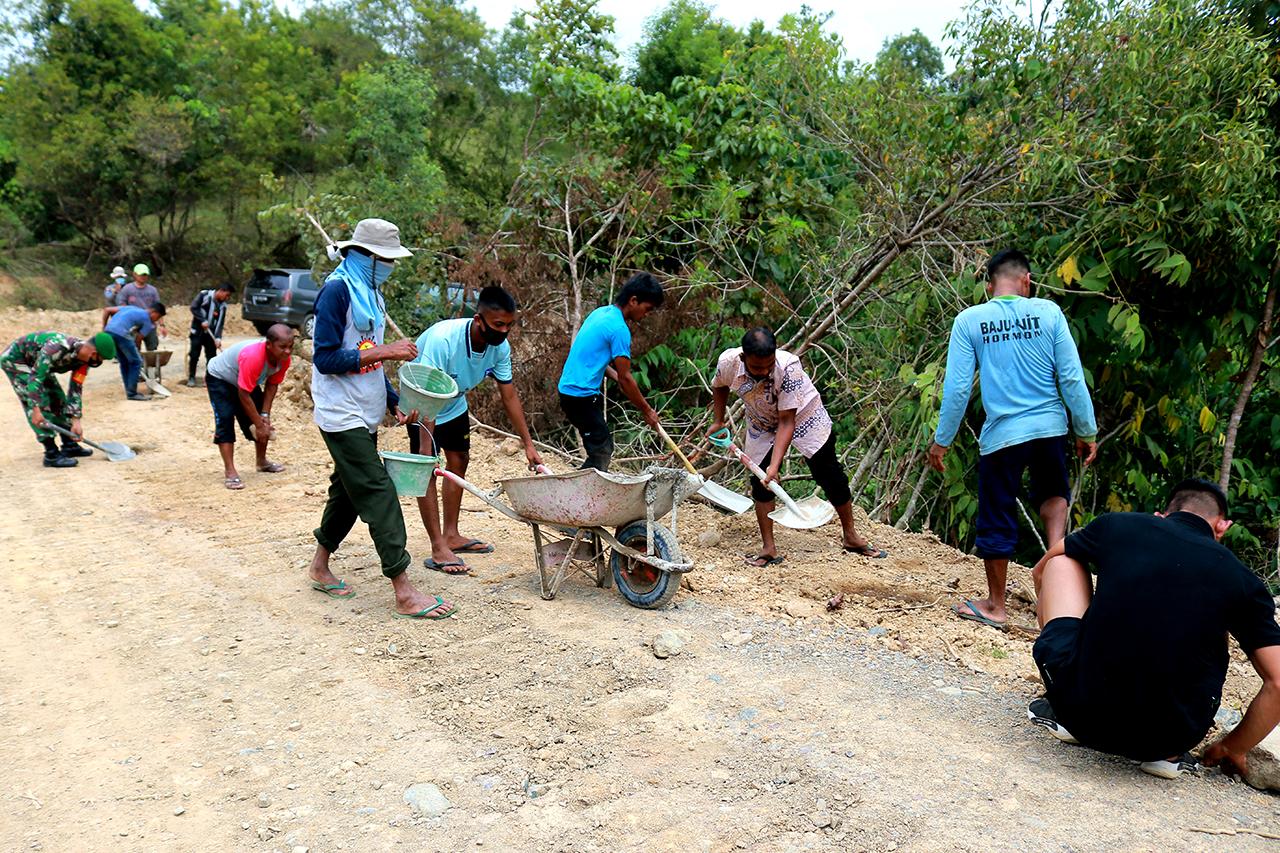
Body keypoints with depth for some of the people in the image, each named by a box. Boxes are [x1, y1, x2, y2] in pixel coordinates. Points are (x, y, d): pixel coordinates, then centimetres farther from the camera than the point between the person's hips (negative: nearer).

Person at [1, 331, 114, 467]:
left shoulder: (83, 359, -12)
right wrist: (36, 410, -36)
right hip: (14, 359, -8)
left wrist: (76, 421, -9)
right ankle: (52, 455, -15)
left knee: (58, 398, 7)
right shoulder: (58, 347, -38)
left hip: (36, 362, 8)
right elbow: (36, 377, -35)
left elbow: (76, 390, -6)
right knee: (41, 401, -16)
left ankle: (69, 445, 17)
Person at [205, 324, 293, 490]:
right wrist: (259, 424, -29)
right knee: (225, 420, -20)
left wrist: (264, 415, -16)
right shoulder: (252, 357, -43)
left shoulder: (283, 359, -22)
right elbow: (243, 395, -36)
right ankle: (230, 471, -17)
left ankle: (262, 461, 26)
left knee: (262, 420, 6)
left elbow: (271, 385, -9)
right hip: (219, 378, -7)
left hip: (246, 381, 7)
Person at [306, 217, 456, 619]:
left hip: (363, 416, 9)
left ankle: (320, 568, 33)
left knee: (349, 491, 17)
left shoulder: (369, 291, 13)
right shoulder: (337, 290, -16)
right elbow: (325, 359, -20)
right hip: (342, 416, -9)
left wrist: (394, 403, 10)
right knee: (379, 495, -10)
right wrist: (383, 352, -22)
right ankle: (404, 592, -8)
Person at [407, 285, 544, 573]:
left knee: (459, 461, 11)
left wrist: (528, 444, -8)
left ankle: (451, 535, 23)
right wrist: (426, 449, -41)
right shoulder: (442, 339, -38)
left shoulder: (500, 347, -18)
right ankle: (438, 550, -10)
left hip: (454, 404, 7)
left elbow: (509, 397, -9)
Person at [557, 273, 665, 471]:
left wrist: (615, 375, 13)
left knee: (603, 447, 16)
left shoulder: (601, 312, 11)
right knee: (601, 453, -5)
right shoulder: (619, 329, -18)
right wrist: (647, 410, -4)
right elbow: (626, 378, -15)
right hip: (582, 395, -10)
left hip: (569, 389, 10)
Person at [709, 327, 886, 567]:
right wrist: (718, 422, -1)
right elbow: (719, 386, 1)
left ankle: (850, 537, 20)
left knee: (831, 478, 2)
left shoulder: (788, 367, -39)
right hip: (762, 424, 3)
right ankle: (769, 549, 5)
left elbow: (787, 422, -34)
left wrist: (775, 465, -40)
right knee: (760, 482, -6)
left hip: (803, 416, -3)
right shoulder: (728, 362, -28)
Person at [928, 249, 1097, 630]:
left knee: (996, 518, 10)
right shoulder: (1048, 312, -2)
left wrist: (941, 440, 2)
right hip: (1049, 427, 2)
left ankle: (995, 606, 22)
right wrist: (1086, 431, 7)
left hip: (1001, 434, -2)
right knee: (1053, 493, 29)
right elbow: (1072, 377, -3)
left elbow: (957, 387, -6)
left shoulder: (969, 320, -5)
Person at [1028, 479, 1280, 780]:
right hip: (1170, 738, 1)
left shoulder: (1116, 525, 8)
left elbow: (1041, 571, 26)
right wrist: (1233, 749, 23)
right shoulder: (1242, 580, 8)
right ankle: (1166, 752, 16)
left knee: (1061, 562, 19)